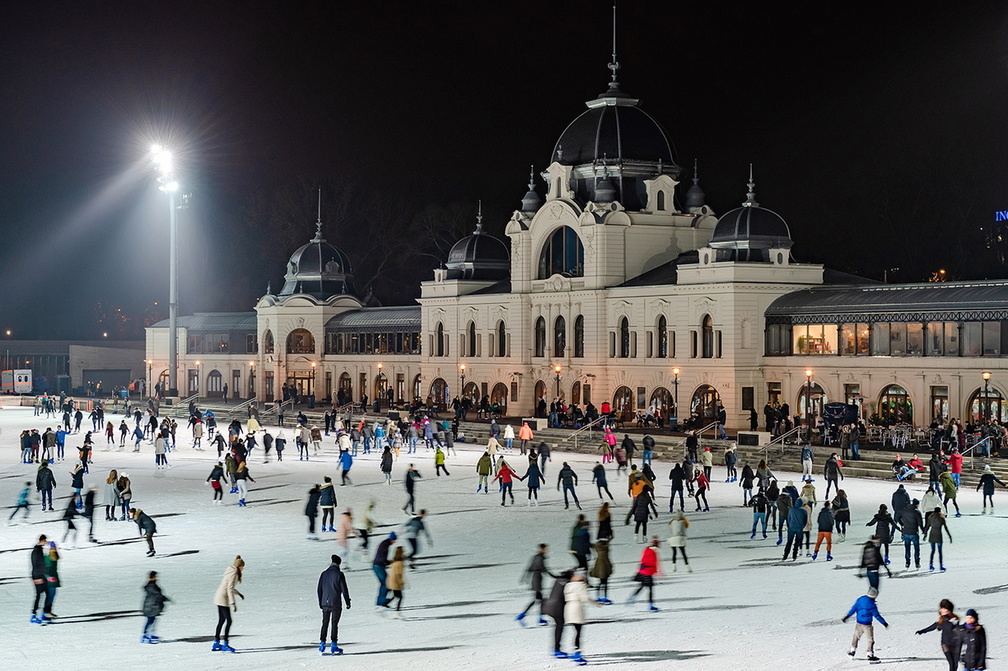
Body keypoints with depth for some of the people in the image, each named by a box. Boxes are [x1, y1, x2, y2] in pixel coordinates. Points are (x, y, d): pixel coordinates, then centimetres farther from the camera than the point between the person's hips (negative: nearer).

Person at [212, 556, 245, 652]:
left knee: (221, 621, 14)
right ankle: (225, 644, -13)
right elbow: (230, 589, -22)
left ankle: (216, 644, 18)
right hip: (223, 599, -10)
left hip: (219, 598, 10)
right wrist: (233, 603, -25)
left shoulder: (230, 571, 15)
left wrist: (238, 593, 33)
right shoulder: (234, 573, -14)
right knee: (229, 621, -10)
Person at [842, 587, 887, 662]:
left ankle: (852, 651, 32)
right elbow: (877, 615, -12)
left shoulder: (860, 600, -1)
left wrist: (847, 616, 12)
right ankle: (870, 655, -1)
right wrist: (884, 623, -3)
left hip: (859, 623, 6)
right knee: (870, 640, 2)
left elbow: (854, 609, 4)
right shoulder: (872, 605, -17)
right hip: (867, 625, -6)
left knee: (856, 636, 24)